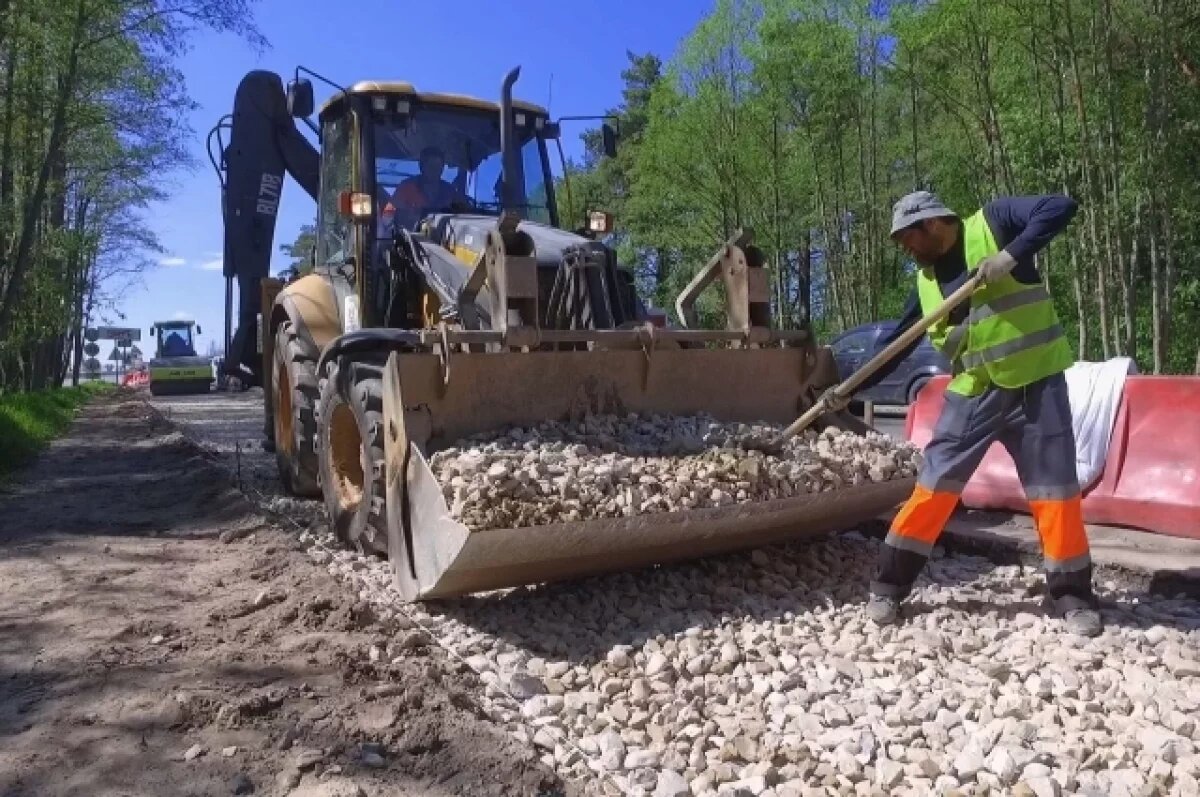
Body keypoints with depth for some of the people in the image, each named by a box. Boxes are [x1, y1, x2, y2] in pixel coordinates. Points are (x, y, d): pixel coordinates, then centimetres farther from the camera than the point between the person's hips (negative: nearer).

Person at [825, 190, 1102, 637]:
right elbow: (895, 343, 10)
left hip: (1035, 382, -3)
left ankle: (1071, 597, 20)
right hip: (973, 391, 4)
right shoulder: (926, 280, 8)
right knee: (934, 483, 0)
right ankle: (889, 587, 8)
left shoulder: (992, 221, -4)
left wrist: (1011, 255, -27)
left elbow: (1061, 208, -15)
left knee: (1055, 489, 3)